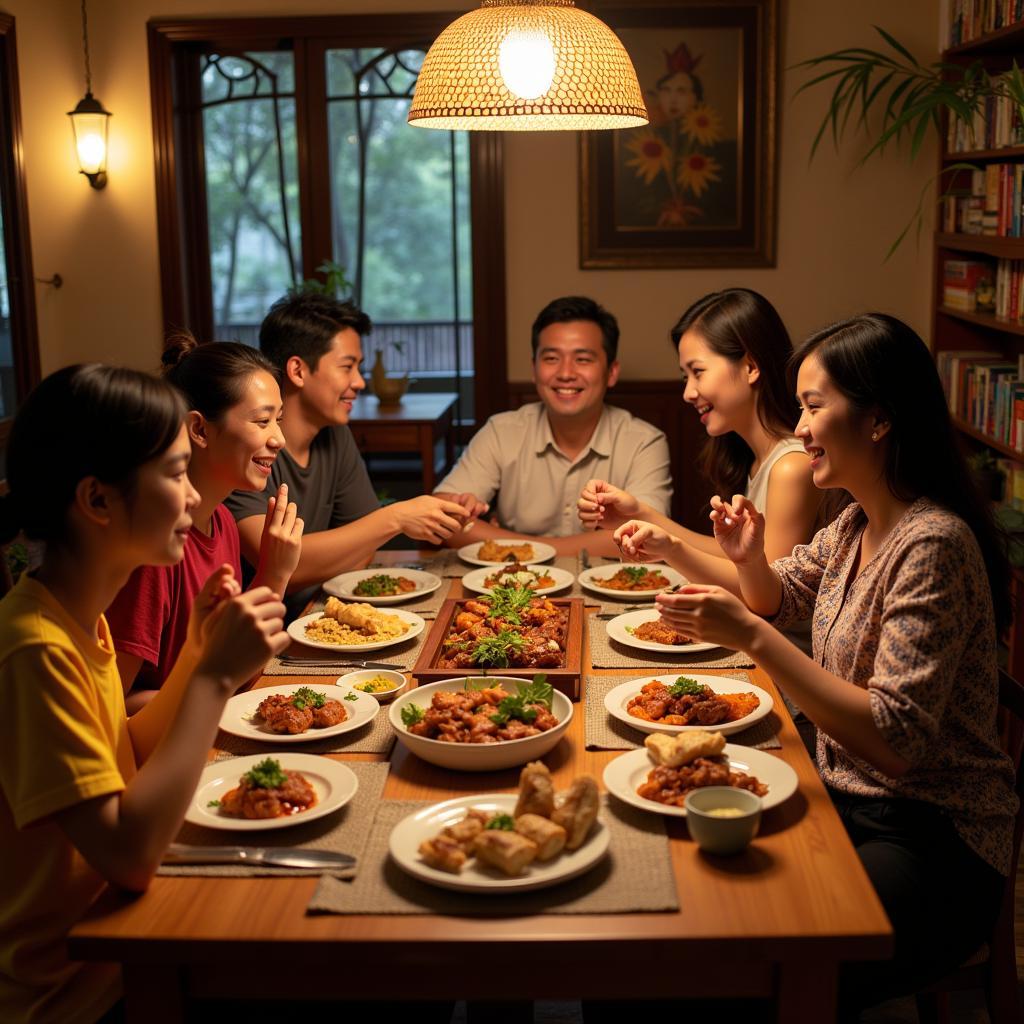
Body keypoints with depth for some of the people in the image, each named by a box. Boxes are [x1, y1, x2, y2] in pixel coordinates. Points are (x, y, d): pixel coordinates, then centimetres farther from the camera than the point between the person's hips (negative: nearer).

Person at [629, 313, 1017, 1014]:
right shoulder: (858, 524, 5)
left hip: (933, 843, -8)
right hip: (850, 801, 8)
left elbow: (897, 736, -27)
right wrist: (748, 557, 0)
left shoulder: (932, 544, -22)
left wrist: (751, 636, -28)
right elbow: (781, 599, 23)